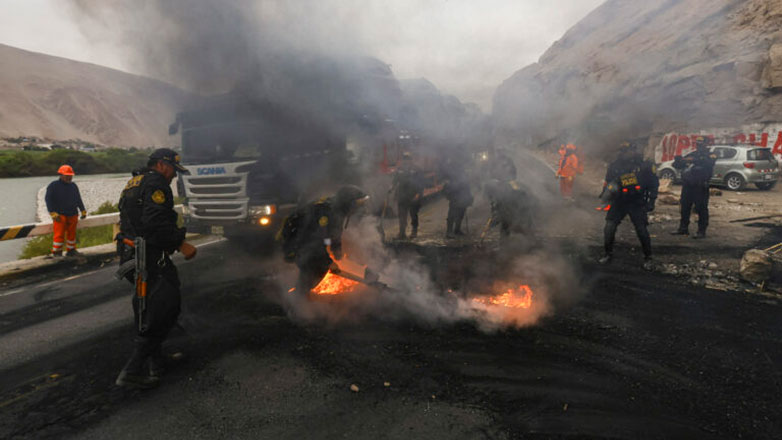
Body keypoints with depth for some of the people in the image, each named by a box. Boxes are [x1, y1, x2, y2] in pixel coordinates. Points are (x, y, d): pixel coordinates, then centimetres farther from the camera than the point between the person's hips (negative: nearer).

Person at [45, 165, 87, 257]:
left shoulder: (73, 186, 15)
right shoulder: (53, 186, -2)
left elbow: (78, 200, 22)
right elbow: (48, 200, -6)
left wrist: (83, 211, 16)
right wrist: (53, 213, -14)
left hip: (72, 215, 5)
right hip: (60, 215, -5)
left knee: (72, 233, 8)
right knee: (59, 234, -8)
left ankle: (71, 250, 18)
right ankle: (56, 252, 1)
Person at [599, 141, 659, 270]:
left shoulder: (644, 165, -10)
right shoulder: (614, 167, -8)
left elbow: (654, 183, 3)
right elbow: (608, 183, 4)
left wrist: (651, 200, -2)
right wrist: (608, 190, -19)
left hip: (637, 203, -1)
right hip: (619, 202, 1)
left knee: (642, 230, -6)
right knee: (609, 228, -7)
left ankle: (648, 258, 14)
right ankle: (608, 254, 14)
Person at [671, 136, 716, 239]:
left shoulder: (710, 156, 1)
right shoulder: (691, 156, 16)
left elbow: (708, 163, -22)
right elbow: (677, 166, 12)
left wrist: (695, 160, -36)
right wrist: (678, 160, -11)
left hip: (700, 187, -6)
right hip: (687, 186, 6)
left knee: (701, 209, -5)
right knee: (685, 208, 11)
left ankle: (702, 231, 0)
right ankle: (683, 228, 22)